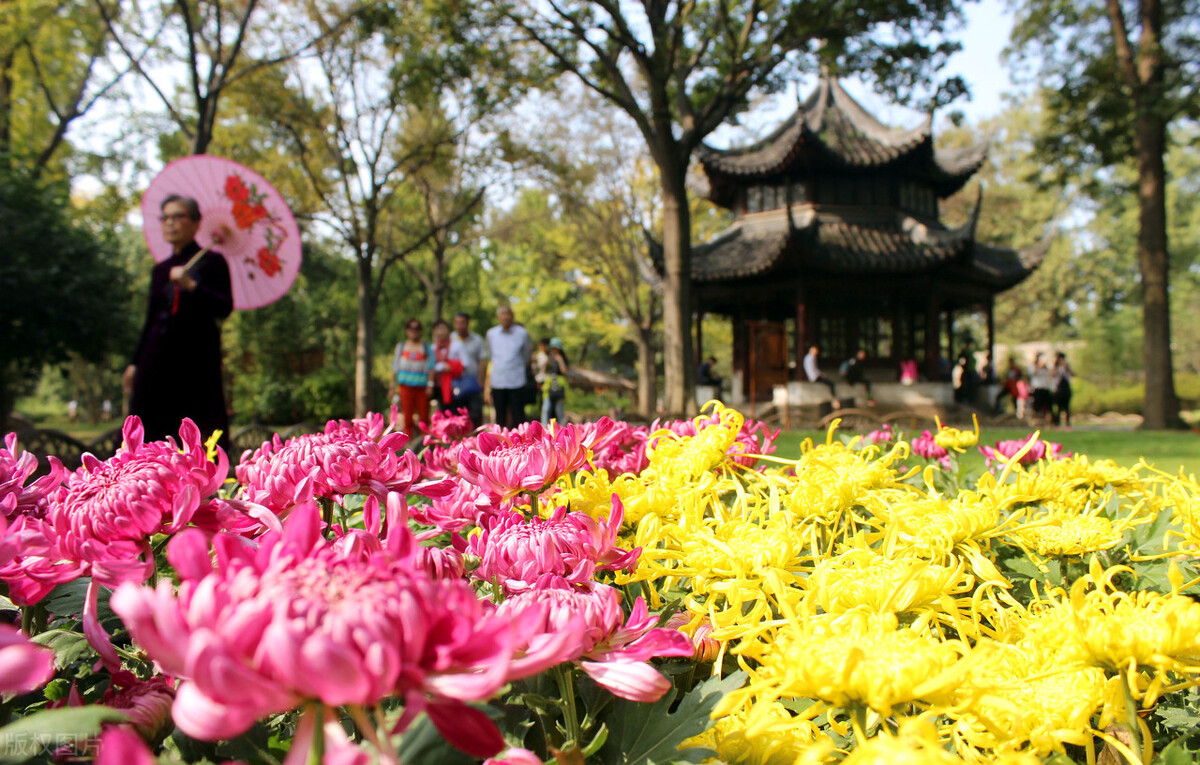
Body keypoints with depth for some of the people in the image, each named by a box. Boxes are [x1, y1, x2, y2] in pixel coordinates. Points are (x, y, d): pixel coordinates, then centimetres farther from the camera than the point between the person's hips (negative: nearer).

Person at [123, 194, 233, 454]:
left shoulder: (212, 262, 0)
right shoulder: (160, 270, 14)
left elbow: (225, 308, -11)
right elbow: (151, 319, 18)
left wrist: (191, 286, -23)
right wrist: (135, 363, 16)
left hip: (197, 357, -5)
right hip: (159, 358, 5)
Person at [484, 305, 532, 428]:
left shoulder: (522, 333, 0)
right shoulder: (491, 334, 6)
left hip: (517, 382, -2)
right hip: (497, 382, 2)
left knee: (518, 417, -3)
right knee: (500, 418, 8)